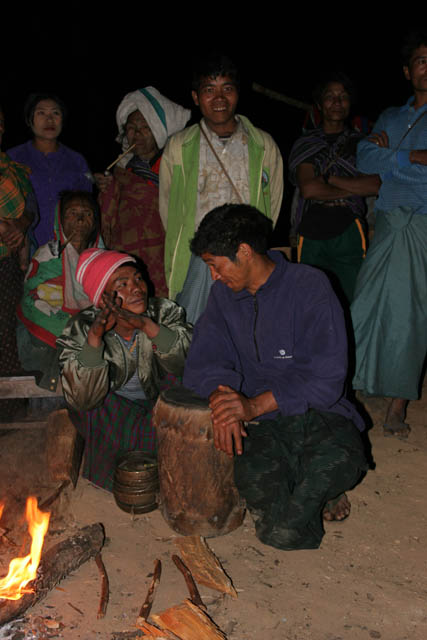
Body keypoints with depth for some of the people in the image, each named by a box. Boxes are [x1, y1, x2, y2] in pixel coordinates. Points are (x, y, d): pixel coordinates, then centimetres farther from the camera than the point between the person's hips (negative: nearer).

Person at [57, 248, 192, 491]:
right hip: (109, 413, -2)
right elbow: (84, 400, -26)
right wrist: (95, 336, -38)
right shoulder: (80, 330, -16)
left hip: (160, 403, 2)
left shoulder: (165, 312, -12)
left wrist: (147, 325, -40)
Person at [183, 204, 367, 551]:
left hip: (319, 414, -2)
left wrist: (256, 405, -22)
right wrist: (223, 400, -17)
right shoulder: (224, 295, 8)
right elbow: (202, 364, 5)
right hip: (263, 422, 3)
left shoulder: (310, 286, -7)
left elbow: (327, 379, -13)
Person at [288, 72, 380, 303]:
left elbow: (377, 185, -4)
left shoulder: (361, 143, 13)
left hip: (349, 232, 0)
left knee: (353, 299, -2)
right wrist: (352, 189, -4)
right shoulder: (305, 143, 11)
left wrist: (328, 178, -4)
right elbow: (307, 189, -5)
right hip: (311, 233, 0)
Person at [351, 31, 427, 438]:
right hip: (387, 225, 3)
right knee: (367, 305, 1)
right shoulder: (390, 117, 20)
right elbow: (364, 159, 4)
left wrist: (390, 153, -8)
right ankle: (346, 386, 12)